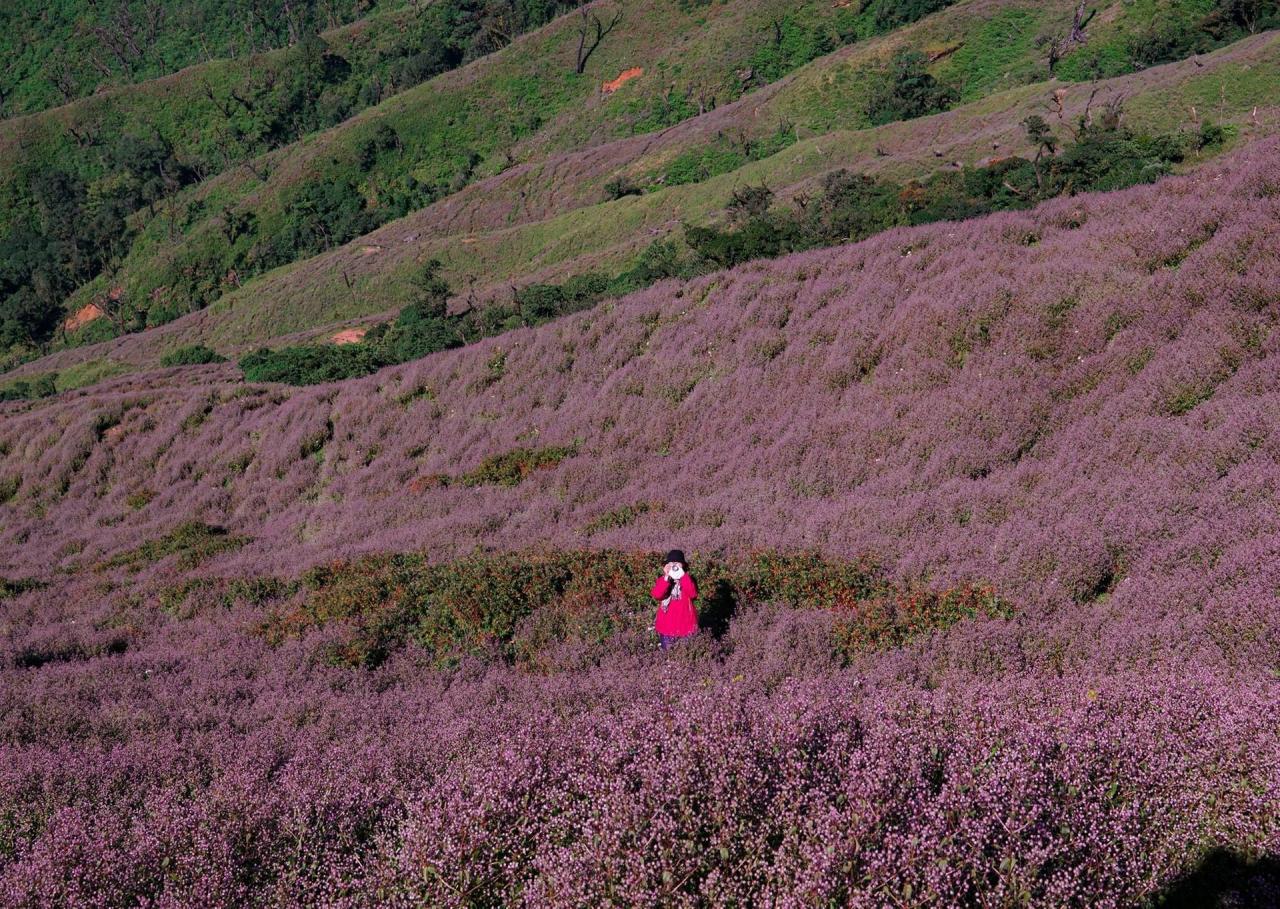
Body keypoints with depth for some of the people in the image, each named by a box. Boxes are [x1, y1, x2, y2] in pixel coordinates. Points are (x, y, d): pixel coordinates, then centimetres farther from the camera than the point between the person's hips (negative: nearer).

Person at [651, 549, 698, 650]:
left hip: (685, 624, 0)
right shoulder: (662, 581, -3)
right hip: (667, 624, 0)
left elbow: (693, 594, -22)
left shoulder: (688, 580, -2)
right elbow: (656, 595, -22)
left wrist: (683, 576, -24)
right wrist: (666, 578, -27)